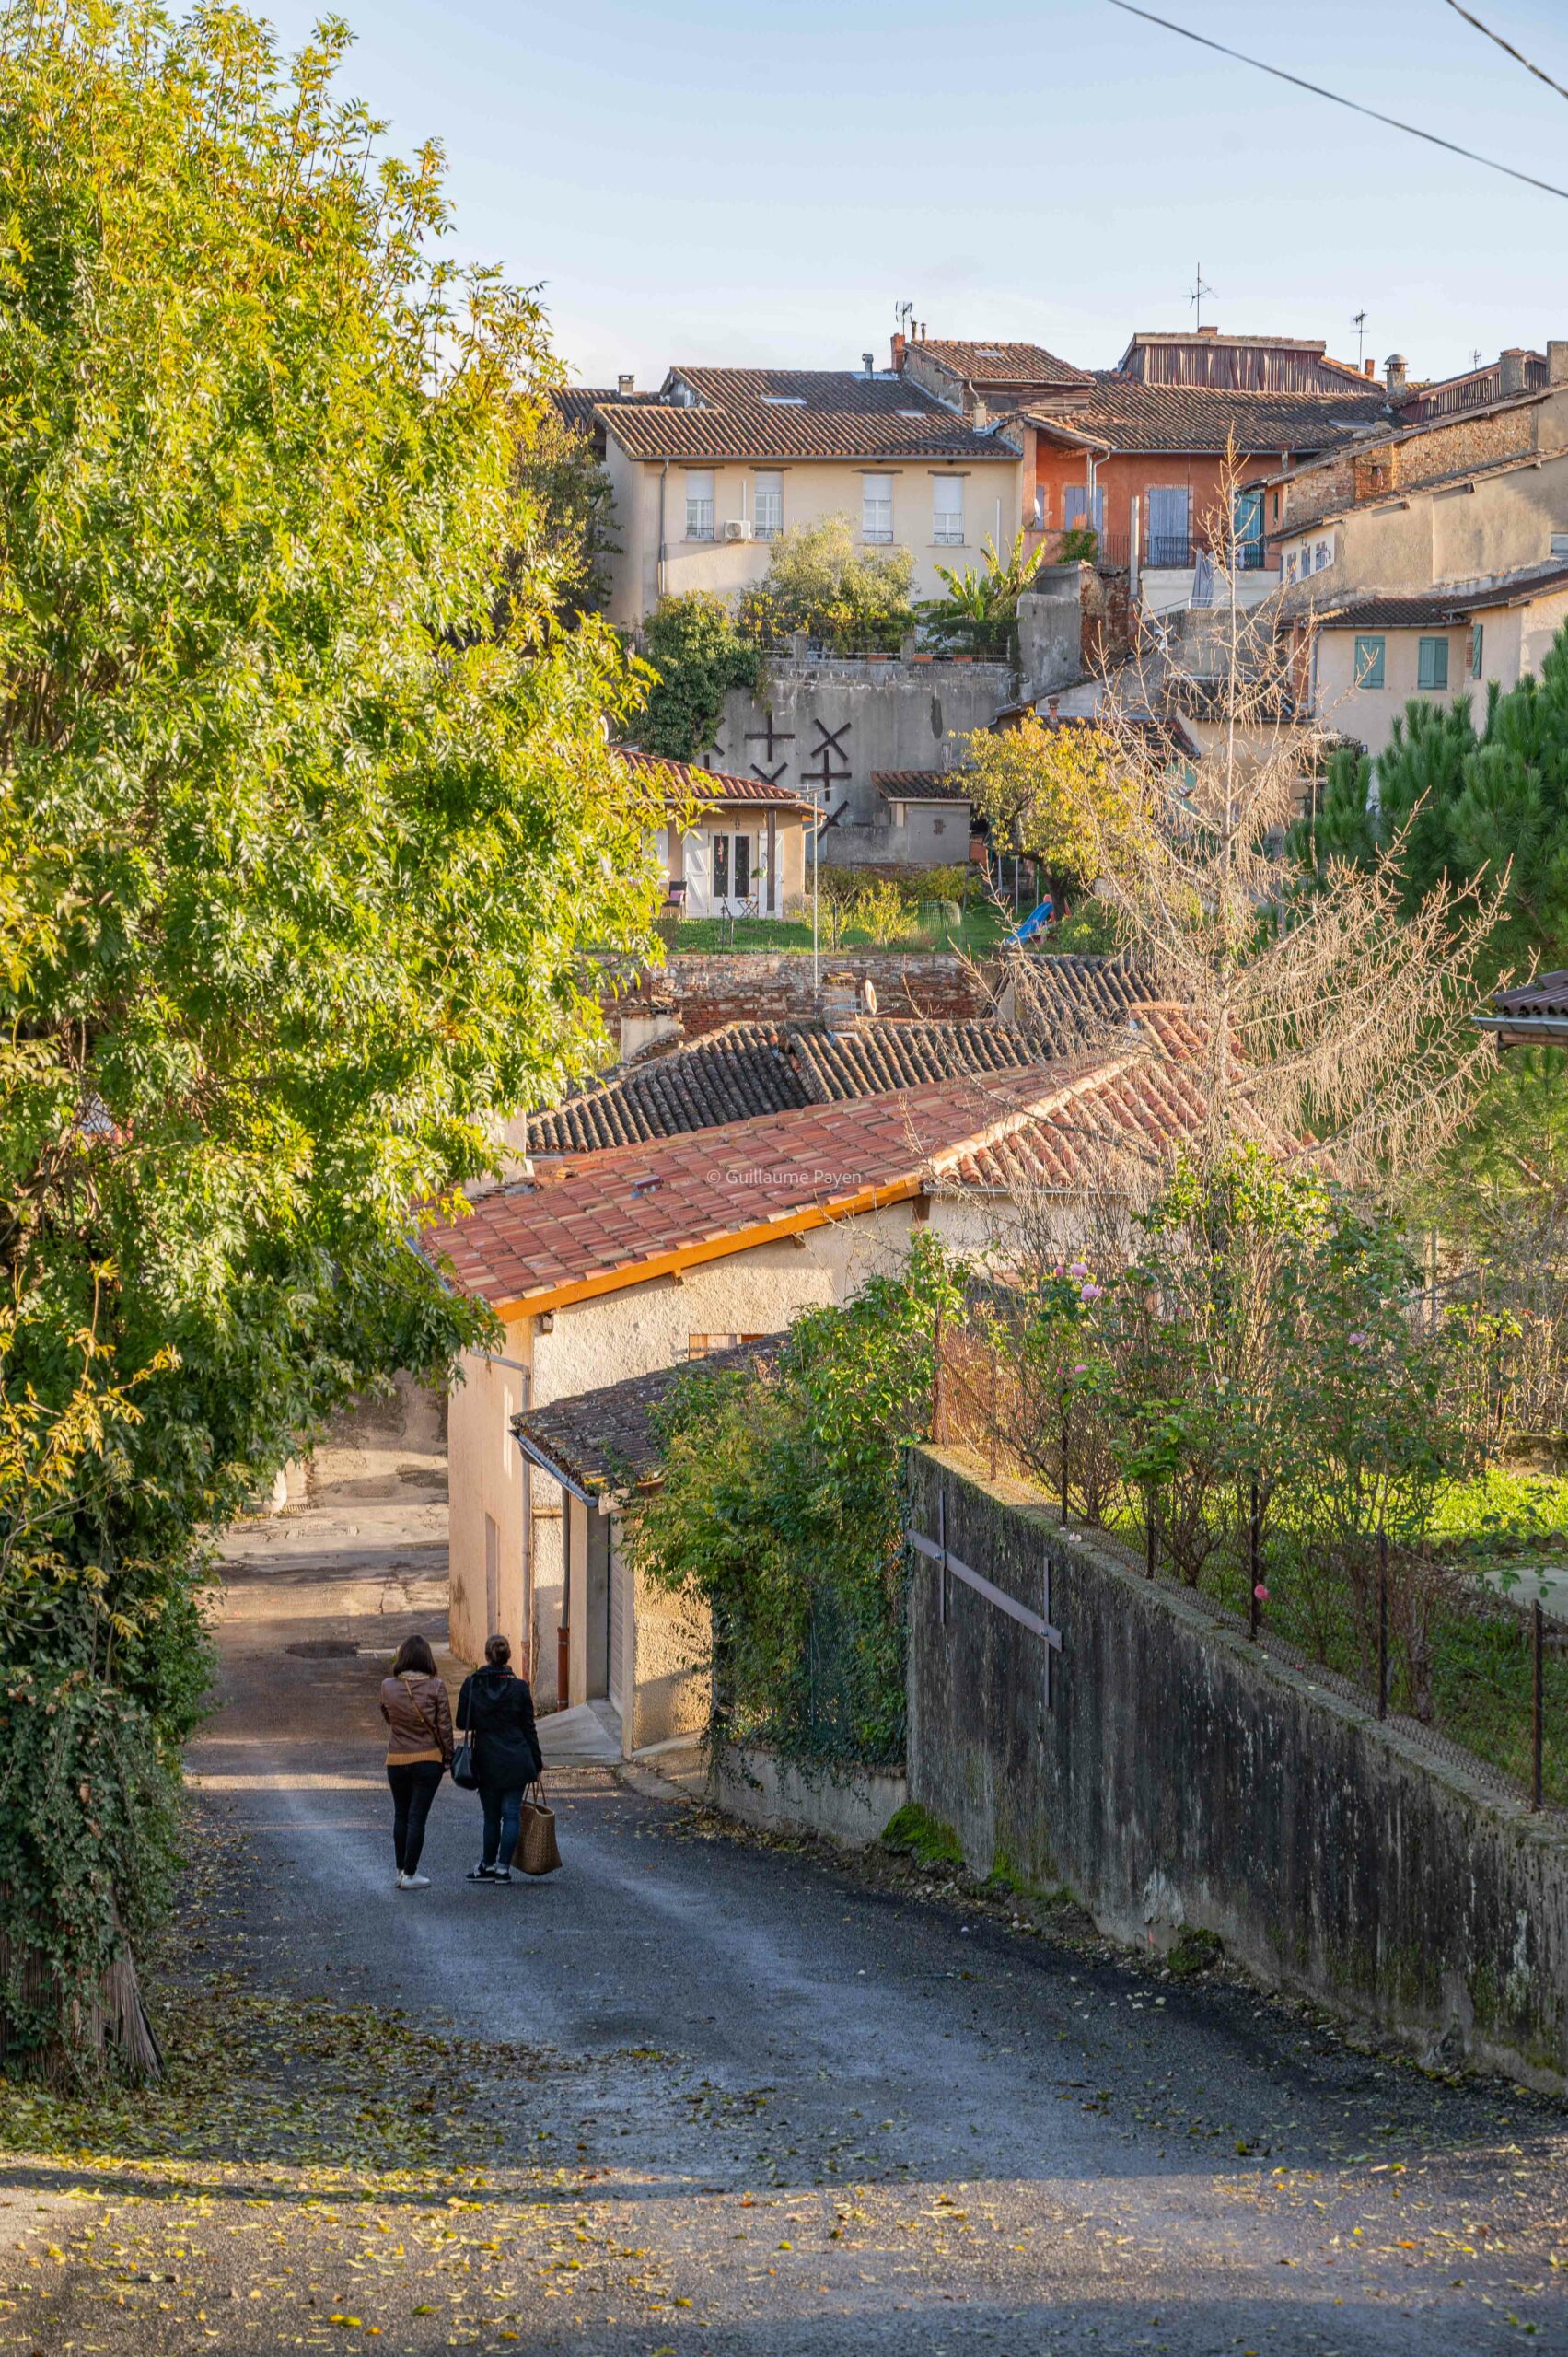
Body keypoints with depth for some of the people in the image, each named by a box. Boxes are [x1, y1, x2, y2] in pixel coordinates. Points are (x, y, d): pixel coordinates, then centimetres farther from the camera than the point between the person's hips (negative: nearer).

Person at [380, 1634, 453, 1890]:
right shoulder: (435, 1687, -12)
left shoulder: (388, 1686, -5)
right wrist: (447, 1756, 4)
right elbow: (444, 1725, -7)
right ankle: (410, 1875, 3)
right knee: (417, 1816, 1)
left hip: (396, 1760, 3)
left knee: (401, 1816, 17)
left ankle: (402, 1869, 22)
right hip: (428, 1759, -2)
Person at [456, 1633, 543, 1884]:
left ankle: (488, 1866, 18)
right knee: (511, 1813, 4)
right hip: (517, 1760, -1)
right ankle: (503, 1867, 0)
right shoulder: (519, 1687, -4)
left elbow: (462, 1723, 1)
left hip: (487, 1761, 1)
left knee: (491, 1816, 12)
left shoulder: (472, 1684, -4)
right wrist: (536, 1764, 7)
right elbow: (529, 1728, 1)